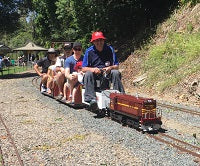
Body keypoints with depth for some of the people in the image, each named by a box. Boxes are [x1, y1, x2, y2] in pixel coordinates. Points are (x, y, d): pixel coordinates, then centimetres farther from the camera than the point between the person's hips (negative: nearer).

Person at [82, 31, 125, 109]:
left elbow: (116, 66, 3)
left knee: (116, 73, -27)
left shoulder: (110, 49, 3)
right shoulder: (89, 51, 0)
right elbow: (83, 68, -2)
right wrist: (92, 69, -23)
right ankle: (91, 99, -40)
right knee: (88, 74, -31)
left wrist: (110, 68, -20)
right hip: (94, 73, -1)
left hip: (107, 73, 1)